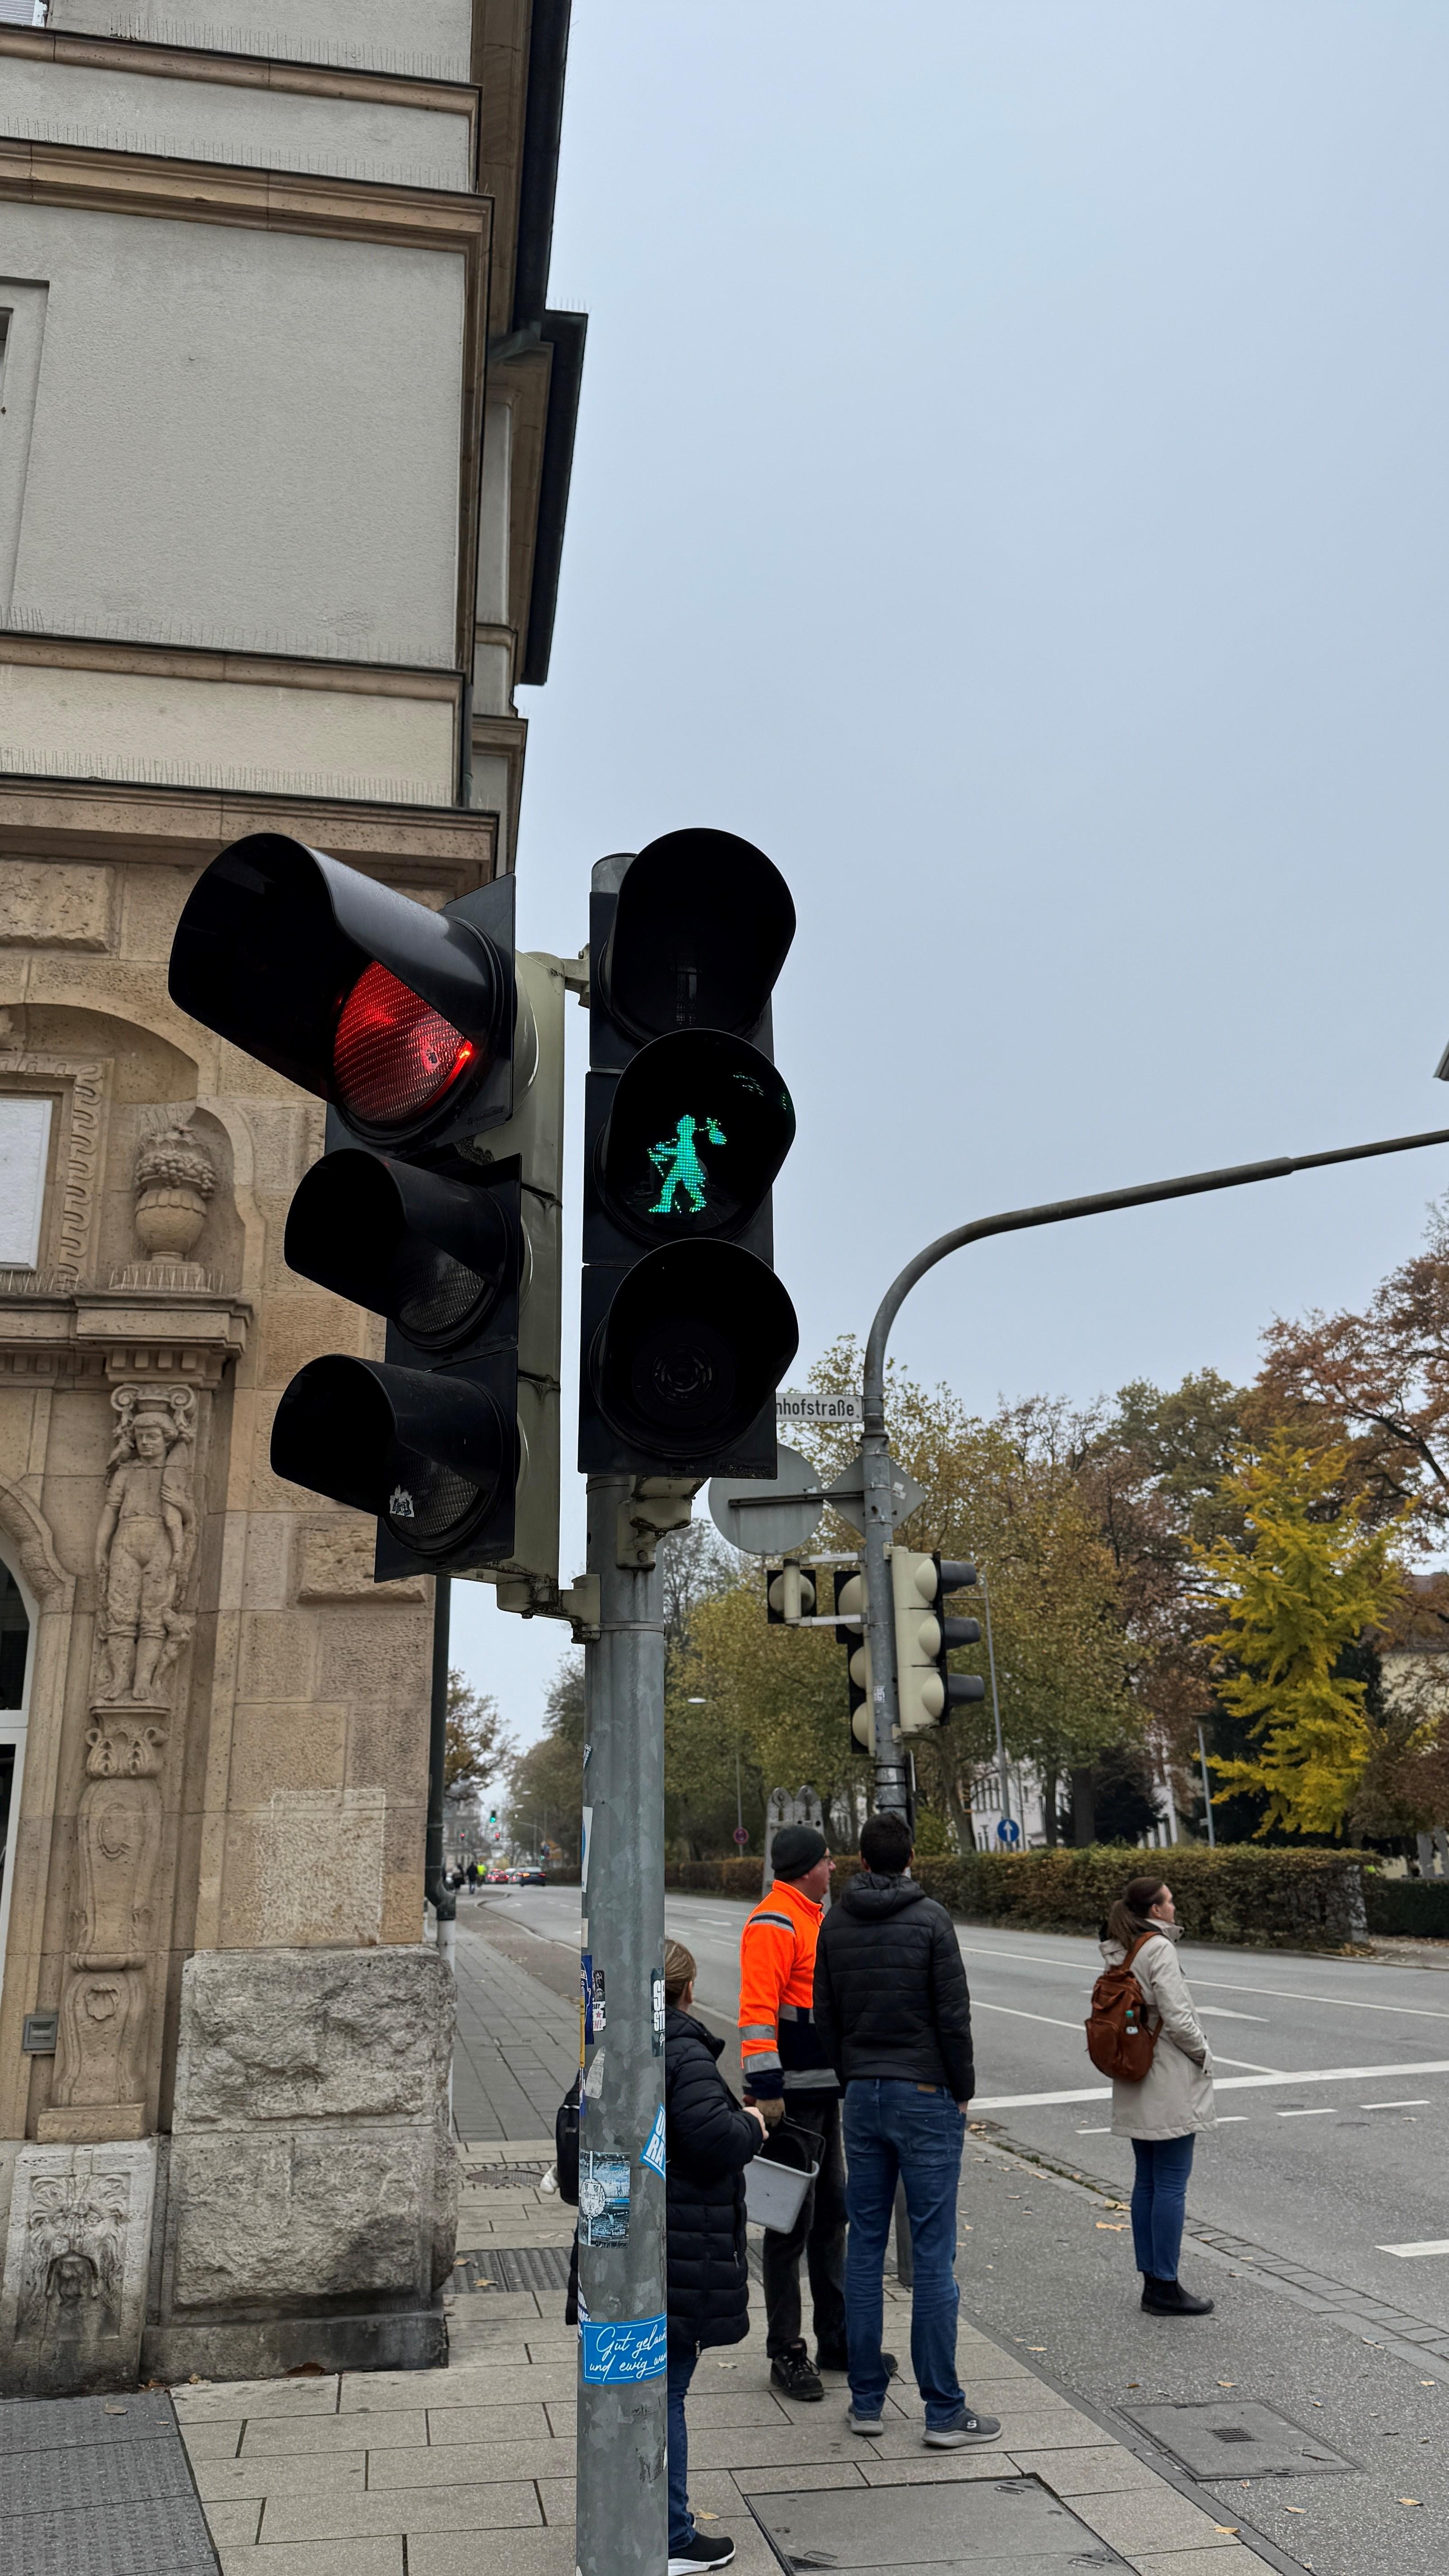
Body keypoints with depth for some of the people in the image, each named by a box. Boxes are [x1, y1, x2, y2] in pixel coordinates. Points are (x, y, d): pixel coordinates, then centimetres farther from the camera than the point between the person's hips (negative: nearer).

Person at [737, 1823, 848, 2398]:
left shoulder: (813, 1918, 15)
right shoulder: (773, 1924, -17)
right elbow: (758, 2012, -22)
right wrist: (767, 2091, -25)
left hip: (824, 2091, 10)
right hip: (791, 2095, -10)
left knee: (831, 2214, 16)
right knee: (791, 2222, 0)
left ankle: (835, 2340, 27)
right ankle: (786, 2354, 10)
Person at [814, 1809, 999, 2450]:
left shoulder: (835, 1923, 3)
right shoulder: (929, 1918, -11)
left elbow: (825, 2015, 7)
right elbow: (953, 2016, -12)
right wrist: (963, 2091, 0)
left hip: (862, 2097, 5)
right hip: (926, 2096, -4)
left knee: (865, 2247, 11)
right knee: (933, 2254, 0)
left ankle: (866, 2401, 17)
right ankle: (944, 2412, 6)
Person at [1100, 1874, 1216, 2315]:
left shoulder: (1119, 1952, 10)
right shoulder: (1159, 1949, -16)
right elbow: (1177, 2017, -21)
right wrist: (1203, 2054, -4)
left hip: (1135, 2086, 9)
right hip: (1169, 2084, -9)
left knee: (1147, 2182, 13)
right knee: (1171, 2184, -2)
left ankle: (1151, 2280, 19)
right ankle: (1166, 2288, 3)